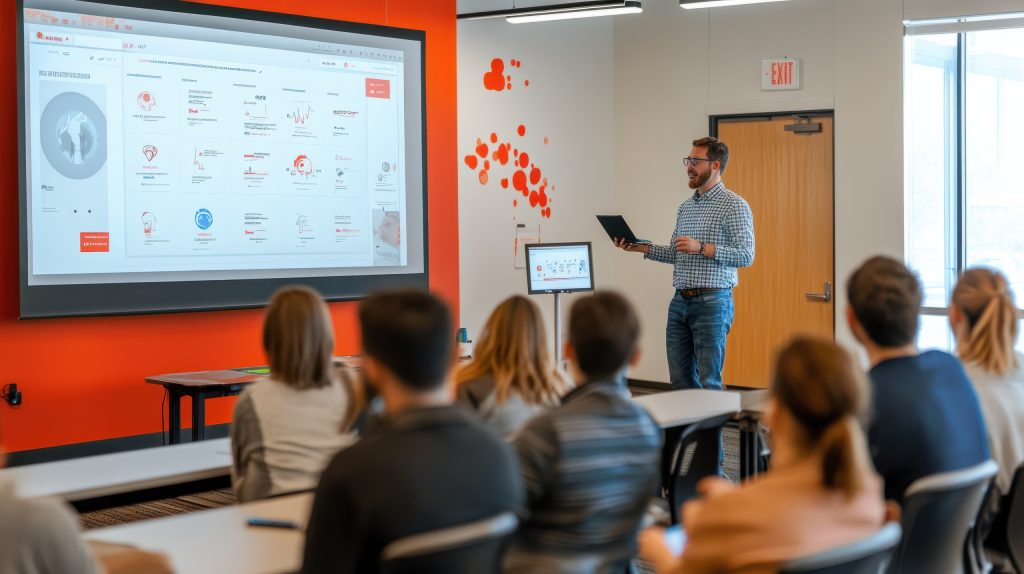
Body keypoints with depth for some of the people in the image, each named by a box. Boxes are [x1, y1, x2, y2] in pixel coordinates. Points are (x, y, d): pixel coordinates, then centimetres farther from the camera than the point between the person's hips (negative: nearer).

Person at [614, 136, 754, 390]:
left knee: (708, 381, -4)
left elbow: (745, 255, -14)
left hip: (712, 302, -7)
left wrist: (702, 248, -21)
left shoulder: (735, 205, -7)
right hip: (680, 301, 7)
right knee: (680, 379, 8)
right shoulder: (686, 206, 16)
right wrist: (640, 247, 8)